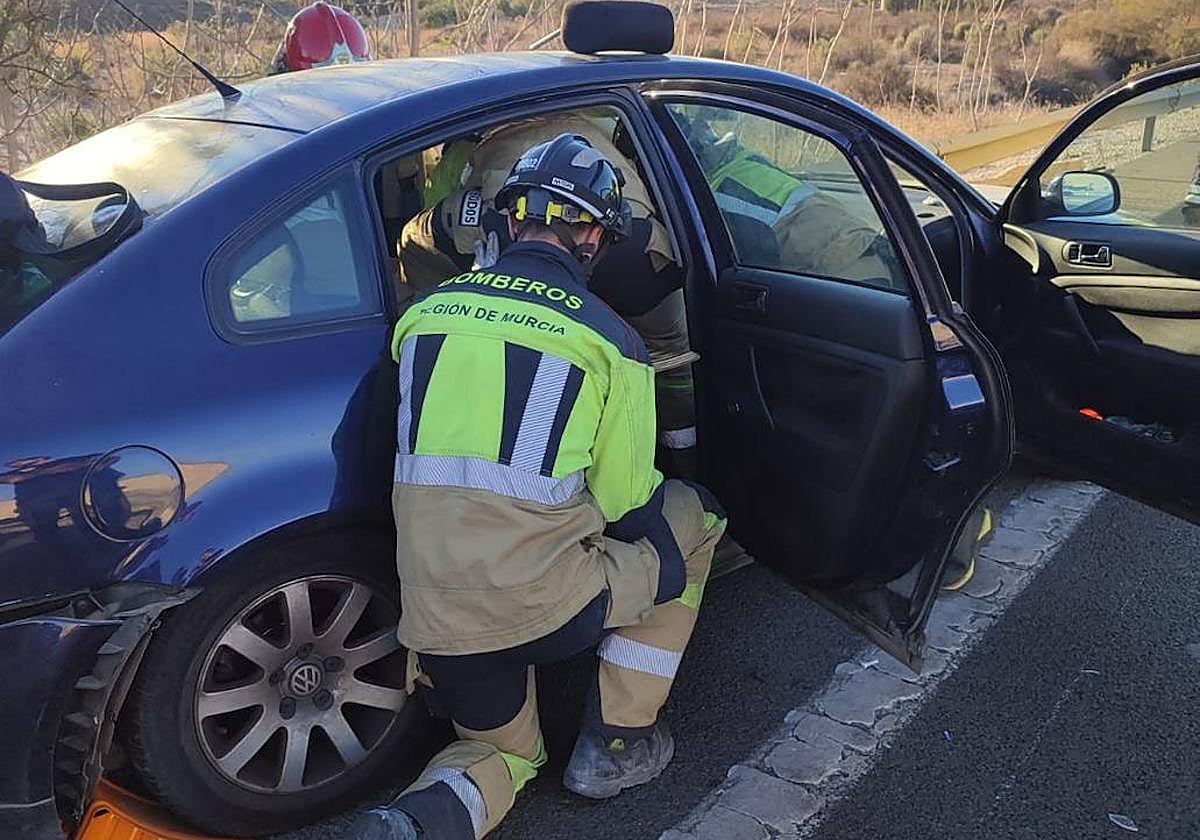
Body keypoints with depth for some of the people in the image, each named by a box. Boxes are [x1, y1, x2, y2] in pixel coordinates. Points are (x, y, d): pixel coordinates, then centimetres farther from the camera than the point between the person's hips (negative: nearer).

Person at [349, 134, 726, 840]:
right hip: (546, 609, -5)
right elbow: (622, 504, 1)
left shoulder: (426, 310, 8)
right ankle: (614, 747, 22)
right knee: (694, 517, 22)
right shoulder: (609, 338, -5)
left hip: (431, 617, 5)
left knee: (505, 751, 33)